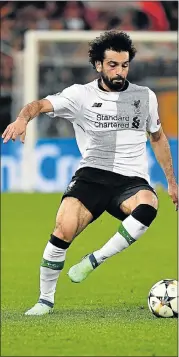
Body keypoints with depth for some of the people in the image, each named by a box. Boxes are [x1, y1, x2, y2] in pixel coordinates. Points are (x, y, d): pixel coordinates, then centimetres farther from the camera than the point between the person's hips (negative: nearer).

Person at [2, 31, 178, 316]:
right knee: (63, 230, -23)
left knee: (148, 206, -35)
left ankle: (94, 260, -20)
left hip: (132, 180, 1)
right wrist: (24, 117, -38)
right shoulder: (81, 95, 1)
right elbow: (43, 105, -14)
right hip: (92, 175, -1)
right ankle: (46, 300, -2)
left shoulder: (145, 96, 9)